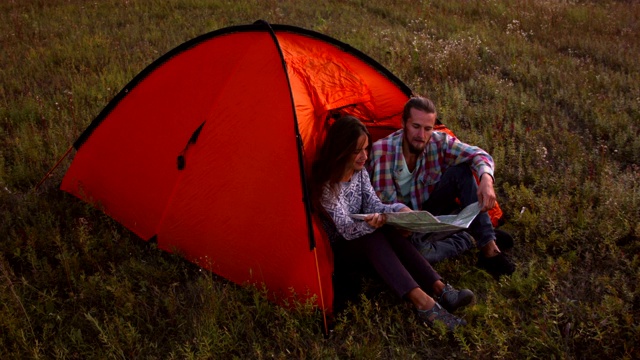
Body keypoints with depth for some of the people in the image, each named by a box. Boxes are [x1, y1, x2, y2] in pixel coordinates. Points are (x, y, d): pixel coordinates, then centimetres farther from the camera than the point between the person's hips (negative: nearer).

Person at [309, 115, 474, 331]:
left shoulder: (360, 172, 0)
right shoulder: (325, 185, -22)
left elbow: (373, 205, -1)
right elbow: (346, 228, -26)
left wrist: (399, 209, -21)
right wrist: (368, 224, -47)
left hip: (361, 240, 6)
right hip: (336, 249, -6)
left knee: (388, 230, -27)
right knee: (373, 237, -35)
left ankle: (438, 289, -36)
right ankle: (422, 302, -46)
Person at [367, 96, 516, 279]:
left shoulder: (439, 142, -13)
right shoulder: (381, 149, -23)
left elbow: (478, 155, -15)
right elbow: (381, 198, -21)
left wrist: (486, 179, -37)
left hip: (429, 208, 4)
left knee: (462, 171, -19)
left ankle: (488, 248, -21)